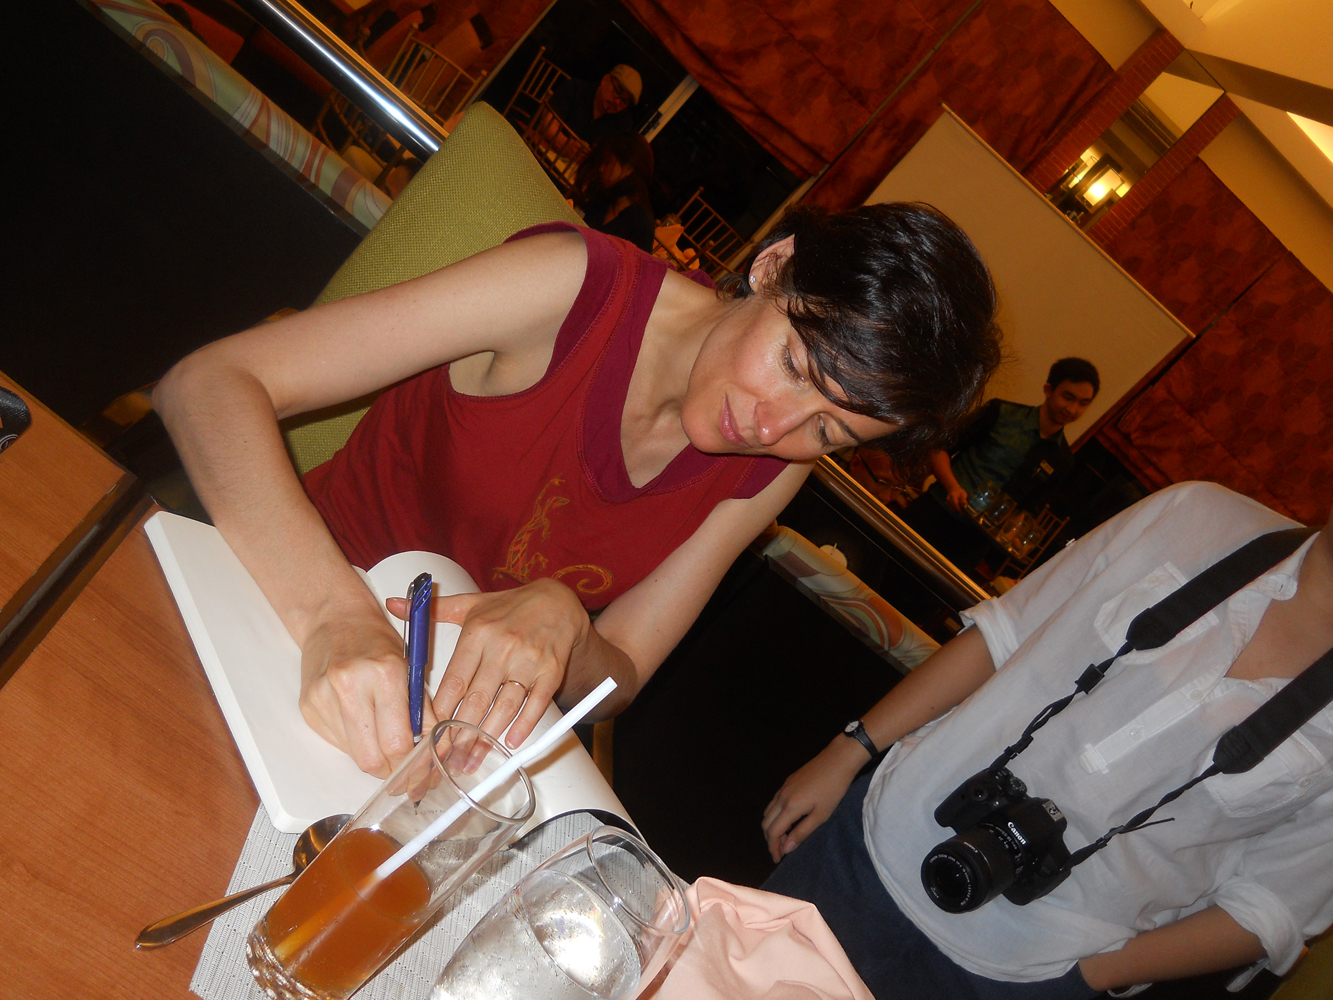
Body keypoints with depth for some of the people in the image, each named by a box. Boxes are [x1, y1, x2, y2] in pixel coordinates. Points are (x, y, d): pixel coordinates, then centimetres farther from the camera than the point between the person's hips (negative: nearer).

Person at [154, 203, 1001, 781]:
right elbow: (211, 382, -27)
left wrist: (564, 624, -30)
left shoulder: (772, 473, -8)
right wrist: (335, 612, -44)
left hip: (466, 723, 6)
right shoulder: (579, 287, -23)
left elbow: (617, 679, -5)